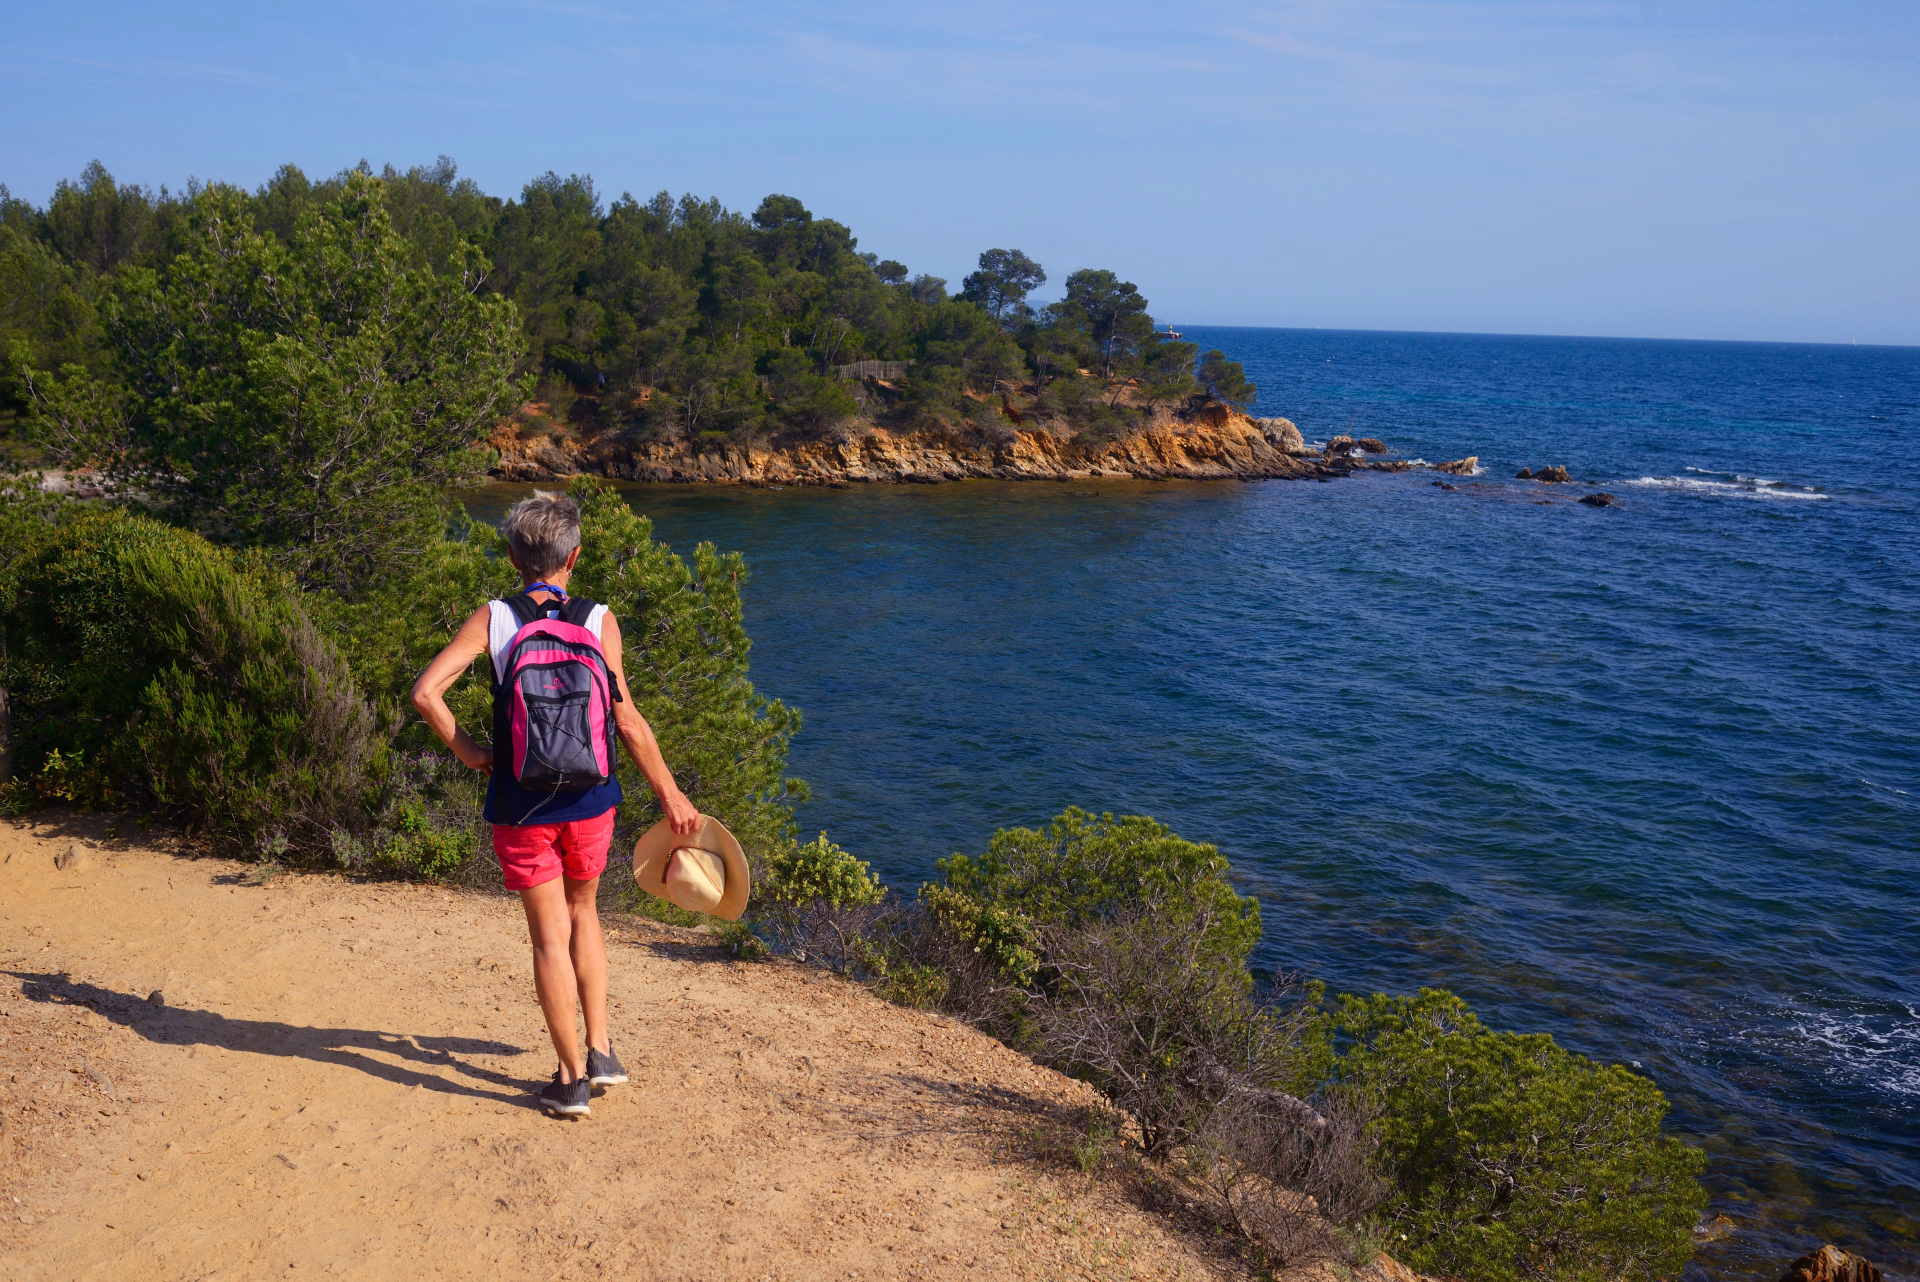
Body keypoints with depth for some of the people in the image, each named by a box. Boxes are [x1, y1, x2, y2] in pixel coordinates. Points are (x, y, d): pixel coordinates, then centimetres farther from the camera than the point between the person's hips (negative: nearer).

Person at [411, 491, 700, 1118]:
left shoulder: (492, 619, -5)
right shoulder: (599, 620, -5)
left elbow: (426, 692, -15)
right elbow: (628, 722, -7)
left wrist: (466, 750, -1)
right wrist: (671, 794, 2)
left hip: (520, 805, -1)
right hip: (589, 800, 1)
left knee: (550, 934, 8)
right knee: (582, 912, 23)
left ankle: (572, 1078, 15)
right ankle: (601, 1050, 23)